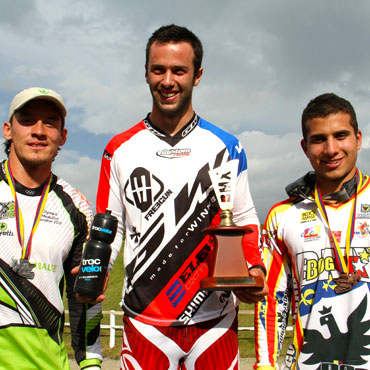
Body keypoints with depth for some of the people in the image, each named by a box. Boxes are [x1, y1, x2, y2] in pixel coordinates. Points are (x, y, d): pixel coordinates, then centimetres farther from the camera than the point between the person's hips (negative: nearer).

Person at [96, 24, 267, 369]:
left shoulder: (226, 147, 2)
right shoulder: (120, 149, 2)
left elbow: (243, 220, 8)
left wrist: (254, 269, -9)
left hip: (215, 320, 0)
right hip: (144, 324, 0)